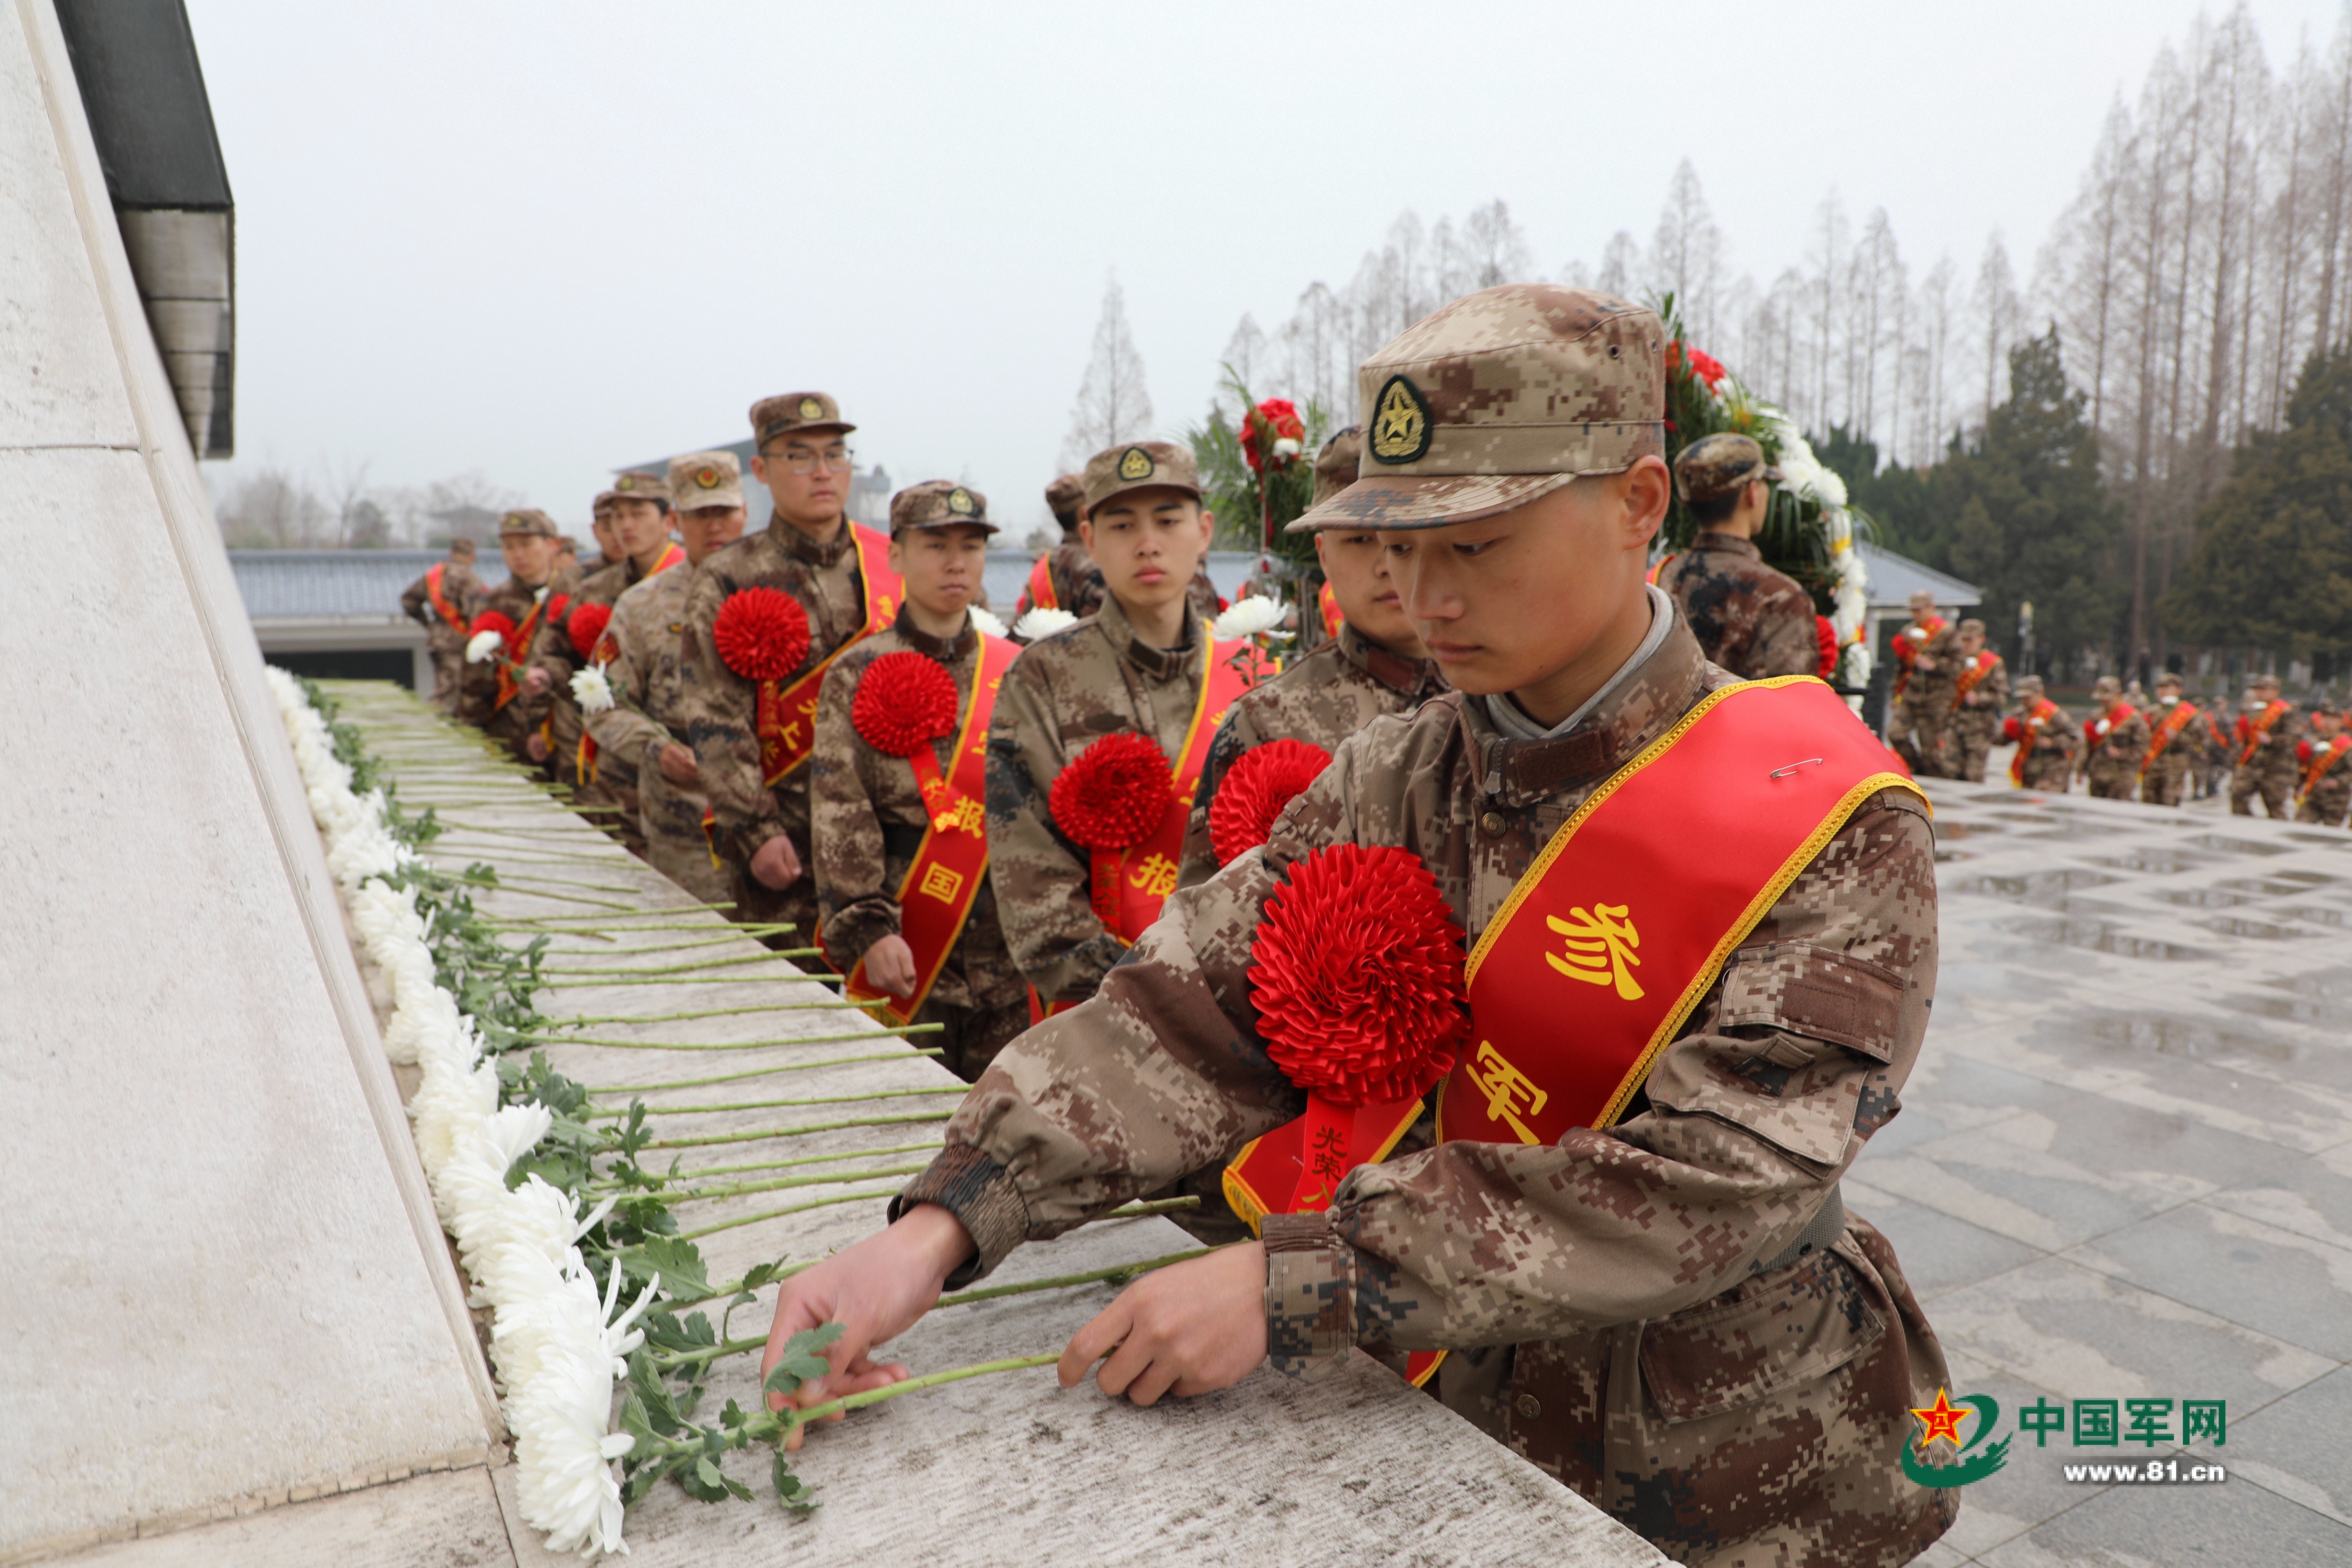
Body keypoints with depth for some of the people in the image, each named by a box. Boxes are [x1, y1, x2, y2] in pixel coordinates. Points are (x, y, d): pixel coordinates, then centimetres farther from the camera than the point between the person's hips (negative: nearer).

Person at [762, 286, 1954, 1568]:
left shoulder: (1827, 828, -19)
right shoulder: (1393, 785, -5)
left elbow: (1711, 1185, -28)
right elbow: (1194, 1005, -16)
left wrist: (1294, 1283, -32)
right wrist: (939, 1227, -29)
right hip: (1473, 1426, 4)